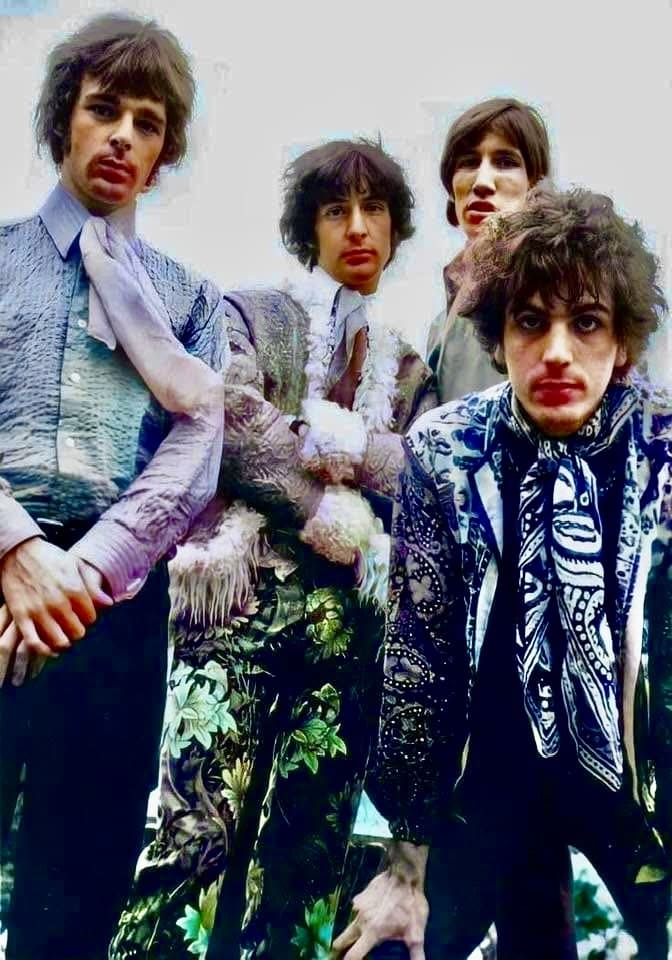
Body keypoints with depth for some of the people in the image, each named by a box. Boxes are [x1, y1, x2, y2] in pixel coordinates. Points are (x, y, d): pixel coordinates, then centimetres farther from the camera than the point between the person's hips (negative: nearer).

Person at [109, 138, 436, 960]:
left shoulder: (410, 364, 22)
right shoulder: (253, 314, 13)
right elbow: (233, 420, -5)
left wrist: (338, 440, -7)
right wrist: (324, 506, -7)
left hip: (355, 616, 4)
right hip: (245, 597, -3)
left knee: (310, 848, 4)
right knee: (200, 830, -12)